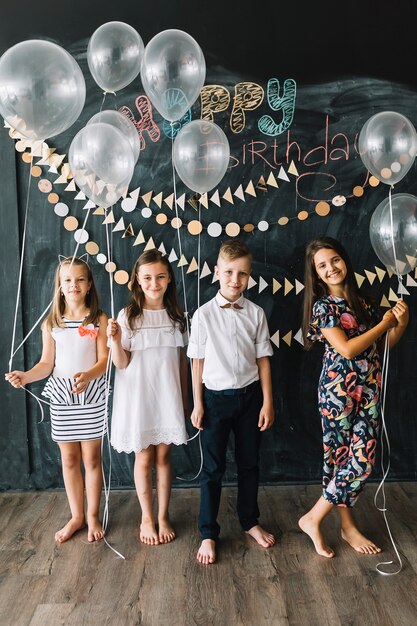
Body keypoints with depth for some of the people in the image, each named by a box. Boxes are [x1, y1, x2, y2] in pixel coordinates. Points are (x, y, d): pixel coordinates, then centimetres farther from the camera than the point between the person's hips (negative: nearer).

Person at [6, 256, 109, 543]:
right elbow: (47, 363, 3)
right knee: (69, 458, 12)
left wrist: (87, 376, -30)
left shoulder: (99, 319, -4)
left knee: (91, 457, 6)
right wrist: (25, 376, -16)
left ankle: (93, 516, 25)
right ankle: (76, 516, 29)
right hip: (61, 396, 3)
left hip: (92, 395, -2)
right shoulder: (51, 323, 4)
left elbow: (104, 360, -10)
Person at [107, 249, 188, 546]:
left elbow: (182, 359, 7)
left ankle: (163, 517, 27)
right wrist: (116, 341, -27)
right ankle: (147, 518, 27)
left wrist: (185, 398, 9)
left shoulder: (176, 315, 2)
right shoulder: (128, 316, -8)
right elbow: (121, 363, -7)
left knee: (164, 455, 10)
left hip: (167, 395, 2)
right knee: (144, 457, 9)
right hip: (138, 396, -2)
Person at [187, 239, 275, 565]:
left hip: (249, 396, 2)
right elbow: (198, 361, -3)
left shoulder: (256, 313, -3)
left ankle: (250, 521, 37)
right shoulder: (204, 314, -7)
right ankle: (208, 534, 23)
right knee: (213, 468, 7)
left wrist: (267, 402, 0)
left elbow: (263, 359, 1)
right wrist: (198, 403, -2)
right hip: (216, 397, -2)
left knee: (249, 463, 16)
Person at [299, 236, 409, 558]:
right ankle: (313, 519, 16)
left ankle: (348, 526, 26)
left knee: (363, 460, 9)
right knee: (354, 461, -1)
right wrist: (385, 323, -11)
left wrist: (400, 324, -4)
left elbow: (383, 344, 14)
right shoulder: (323, 306, -8)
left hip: (368, 390, 6)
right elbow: (346, 349, -19)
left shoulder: (359, 300, 10)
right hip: (339, 389, -6)